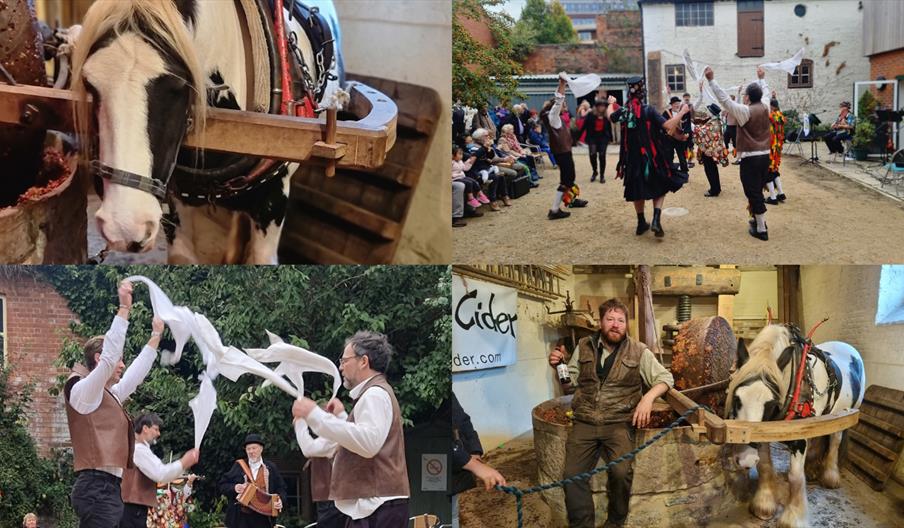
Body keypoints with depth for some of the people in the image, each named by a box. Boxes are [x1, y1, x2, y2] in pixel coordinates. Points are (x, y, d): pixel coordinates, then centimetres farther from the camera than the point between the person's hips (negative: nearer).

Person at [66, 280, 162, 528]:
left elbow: (137, 373, 32)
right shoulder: (83, 390, -6)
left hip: (108, 488, 10)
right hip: (97, 488, -10)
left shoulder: (109, 395, 20)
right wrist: (124, 308, -19)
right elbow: (109, 354, -18)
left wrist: (156, 336, 35)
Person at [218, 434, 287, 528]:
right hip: (241, 517, 0)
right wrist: (234, 488, -9)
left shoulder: (271, 467, 10)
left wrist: (280, 501, -10)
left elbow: (281, 488, 11)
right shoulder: (239, 466, 9)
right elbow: (222, 485, 11)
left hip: (263, 518, 0)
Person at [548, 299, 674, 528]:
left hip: (619, 423, -2)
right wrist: (559, 365, -1)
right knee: (573, 475, -18)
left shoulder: (638, 351, 4)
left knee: (621, 471, -26)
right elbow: (570, 382, 19)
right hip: (585, 422, 2)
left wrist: (648, 397, -11)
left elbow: (665, 378, 8)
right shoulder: (584, 346, 11)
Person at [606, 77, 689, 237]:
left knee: (638, 190, 19)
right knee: (659, 188, 10)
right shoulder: (648, 110, -16)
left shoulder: (623, 111, -3)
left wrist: (611, 103, 40)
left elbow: (609, 116, 20)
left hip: (632, 158, 4)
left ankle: (641, 223, 26)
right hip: (651, 156, -3)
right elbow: (668, 126, -20)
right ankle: (656, 220, -10)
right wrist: (682, 112, -6)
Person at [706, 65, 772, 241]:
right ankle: (759, 220, 31)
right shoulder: (765, 108, 4)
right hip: (765, 155, 7)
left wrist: (711, 80, -19)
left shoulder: (745, 111, -15)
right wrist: (761, 78, 43)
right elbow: (765, 92, 26)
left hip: (750, 158, -7)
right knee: (757, 190, 20)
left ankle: (761, 230, -1)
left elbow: (724, 99, -19)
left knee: (754, 192, -3)